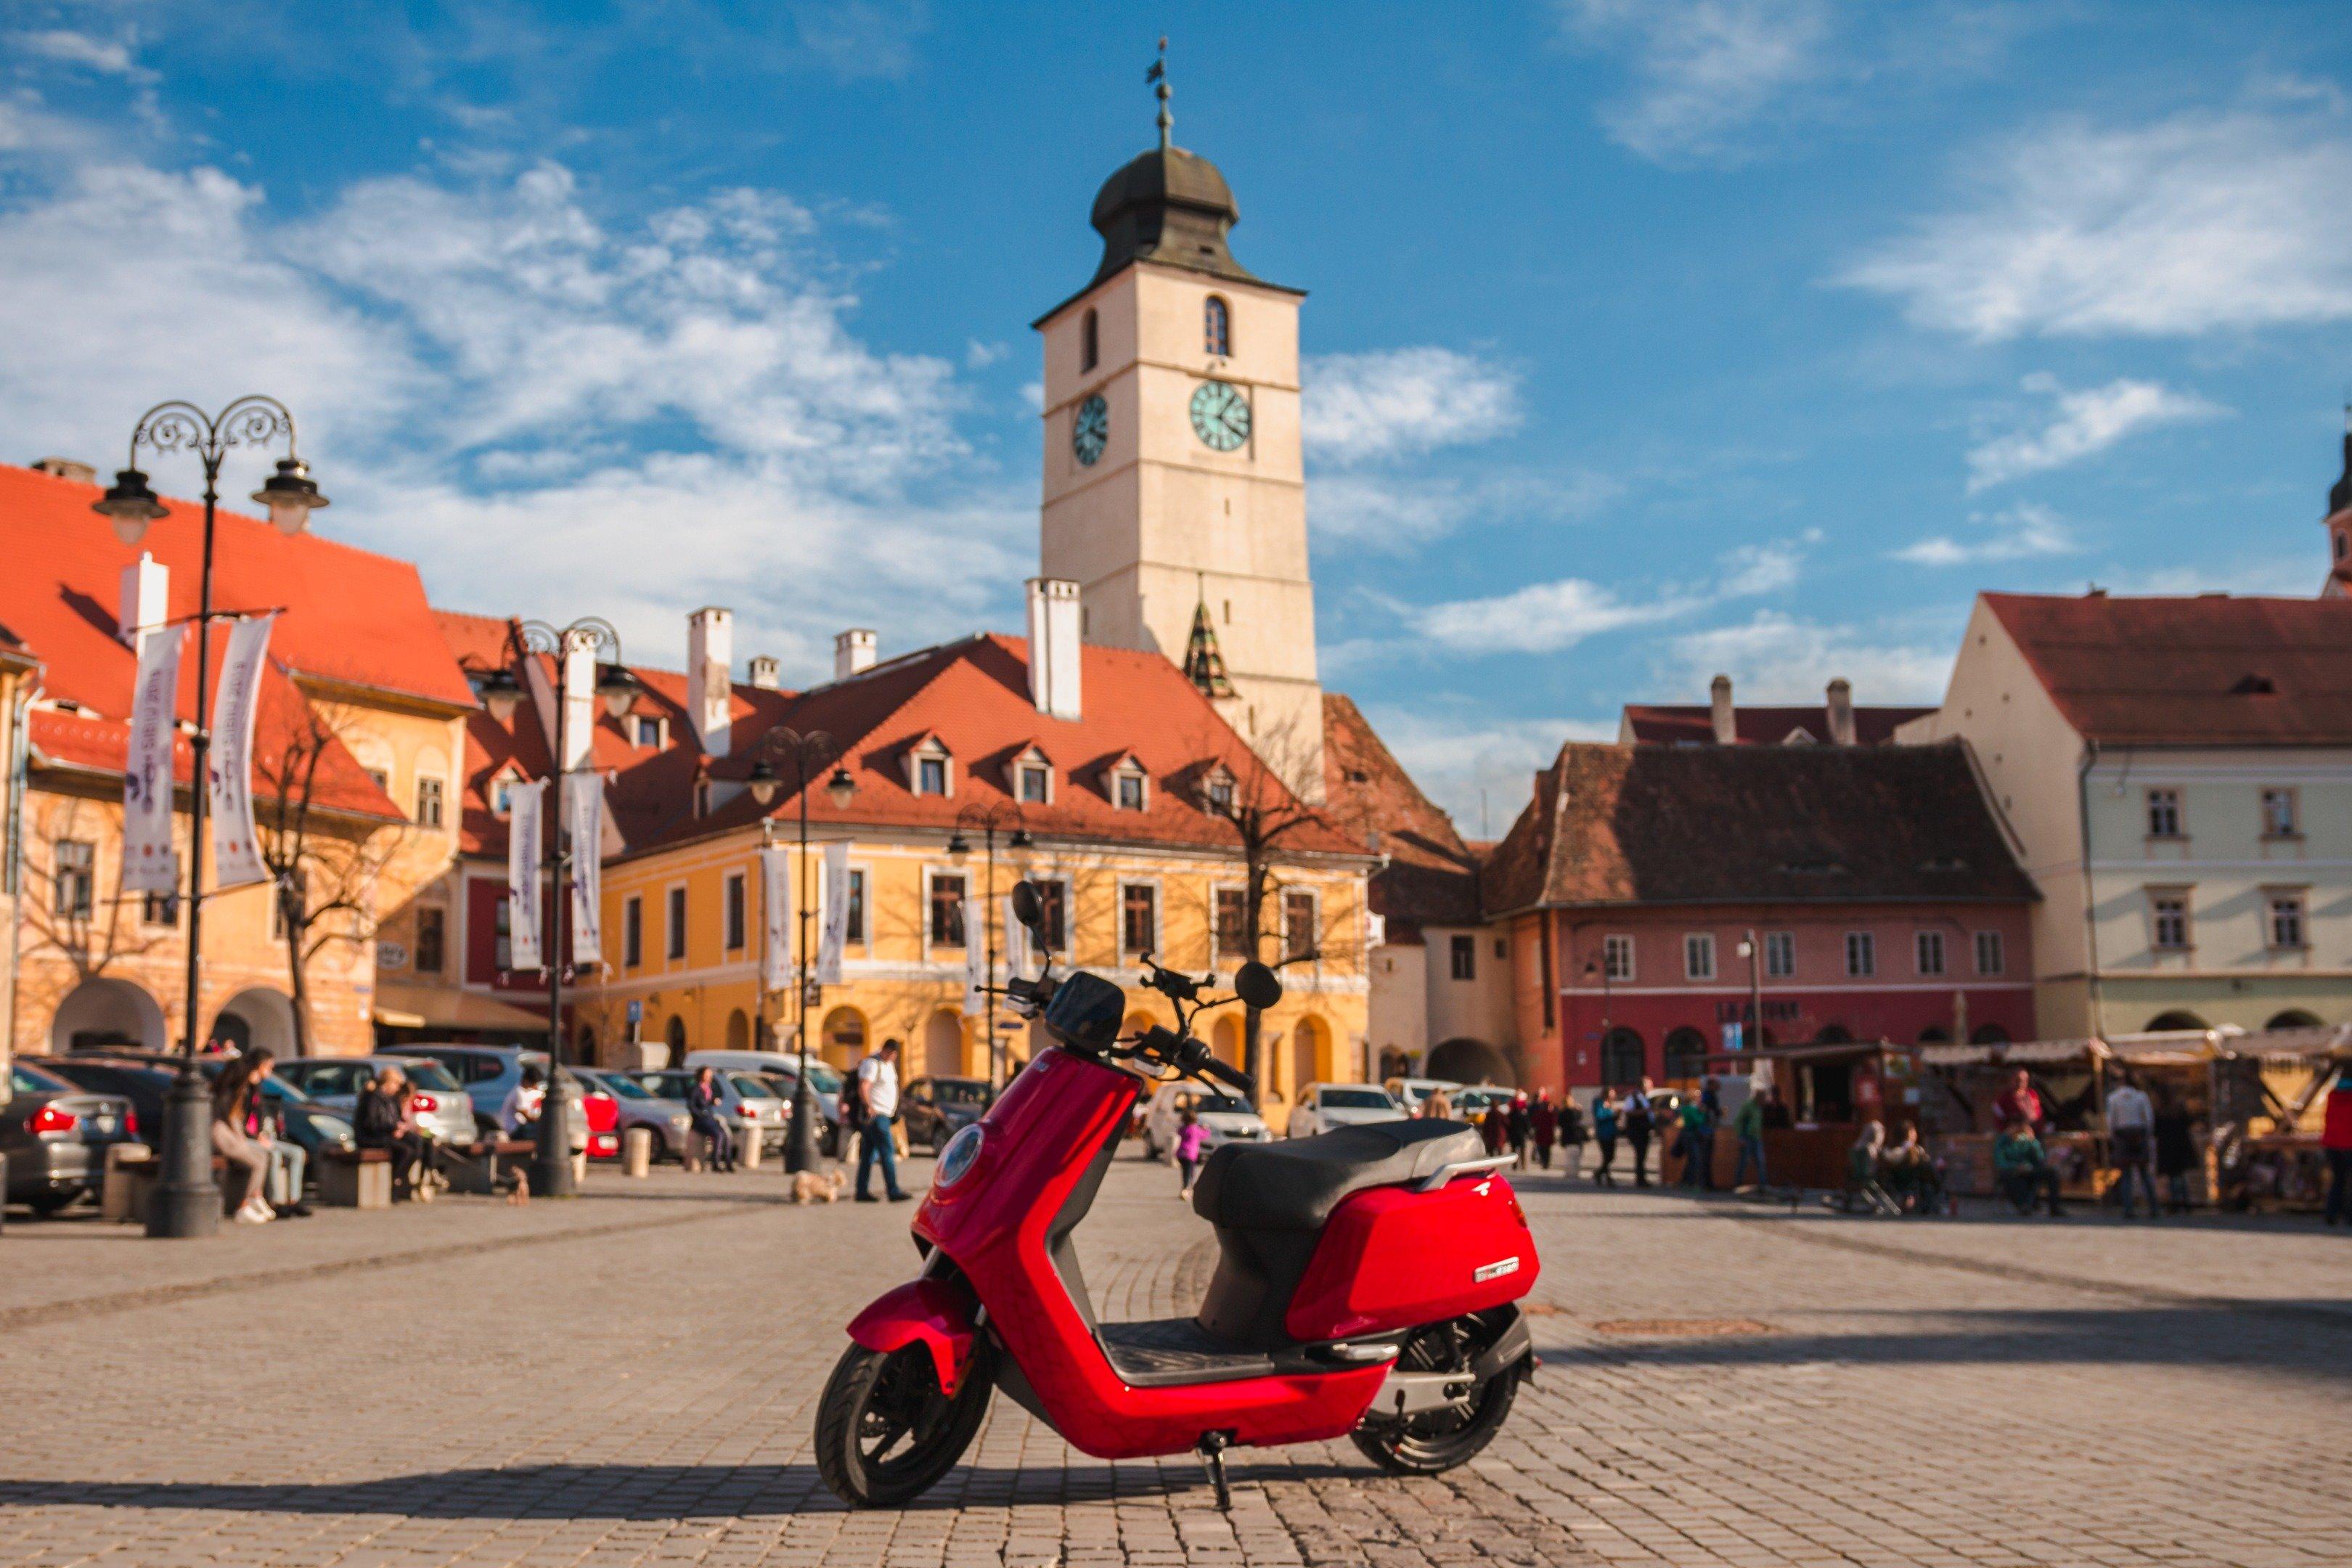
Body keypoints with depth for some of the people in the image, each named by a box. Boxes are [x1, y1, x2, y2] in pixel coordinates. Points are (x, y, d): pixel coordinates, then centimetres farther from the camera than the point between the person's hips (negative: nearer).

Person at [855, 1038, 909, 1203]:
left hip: (883, 1115, 9)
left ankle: (862, 1191, 11)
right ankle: (893, 1191, -14)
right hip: (875, 1115, -9)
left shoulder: (889, 1065, 17)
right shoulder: (872, 1064, -12)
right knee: (887, 1152, -12)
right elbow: (863, 1088, -22)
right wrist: (869, 1108, -30)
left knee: (869, 1155, 9)